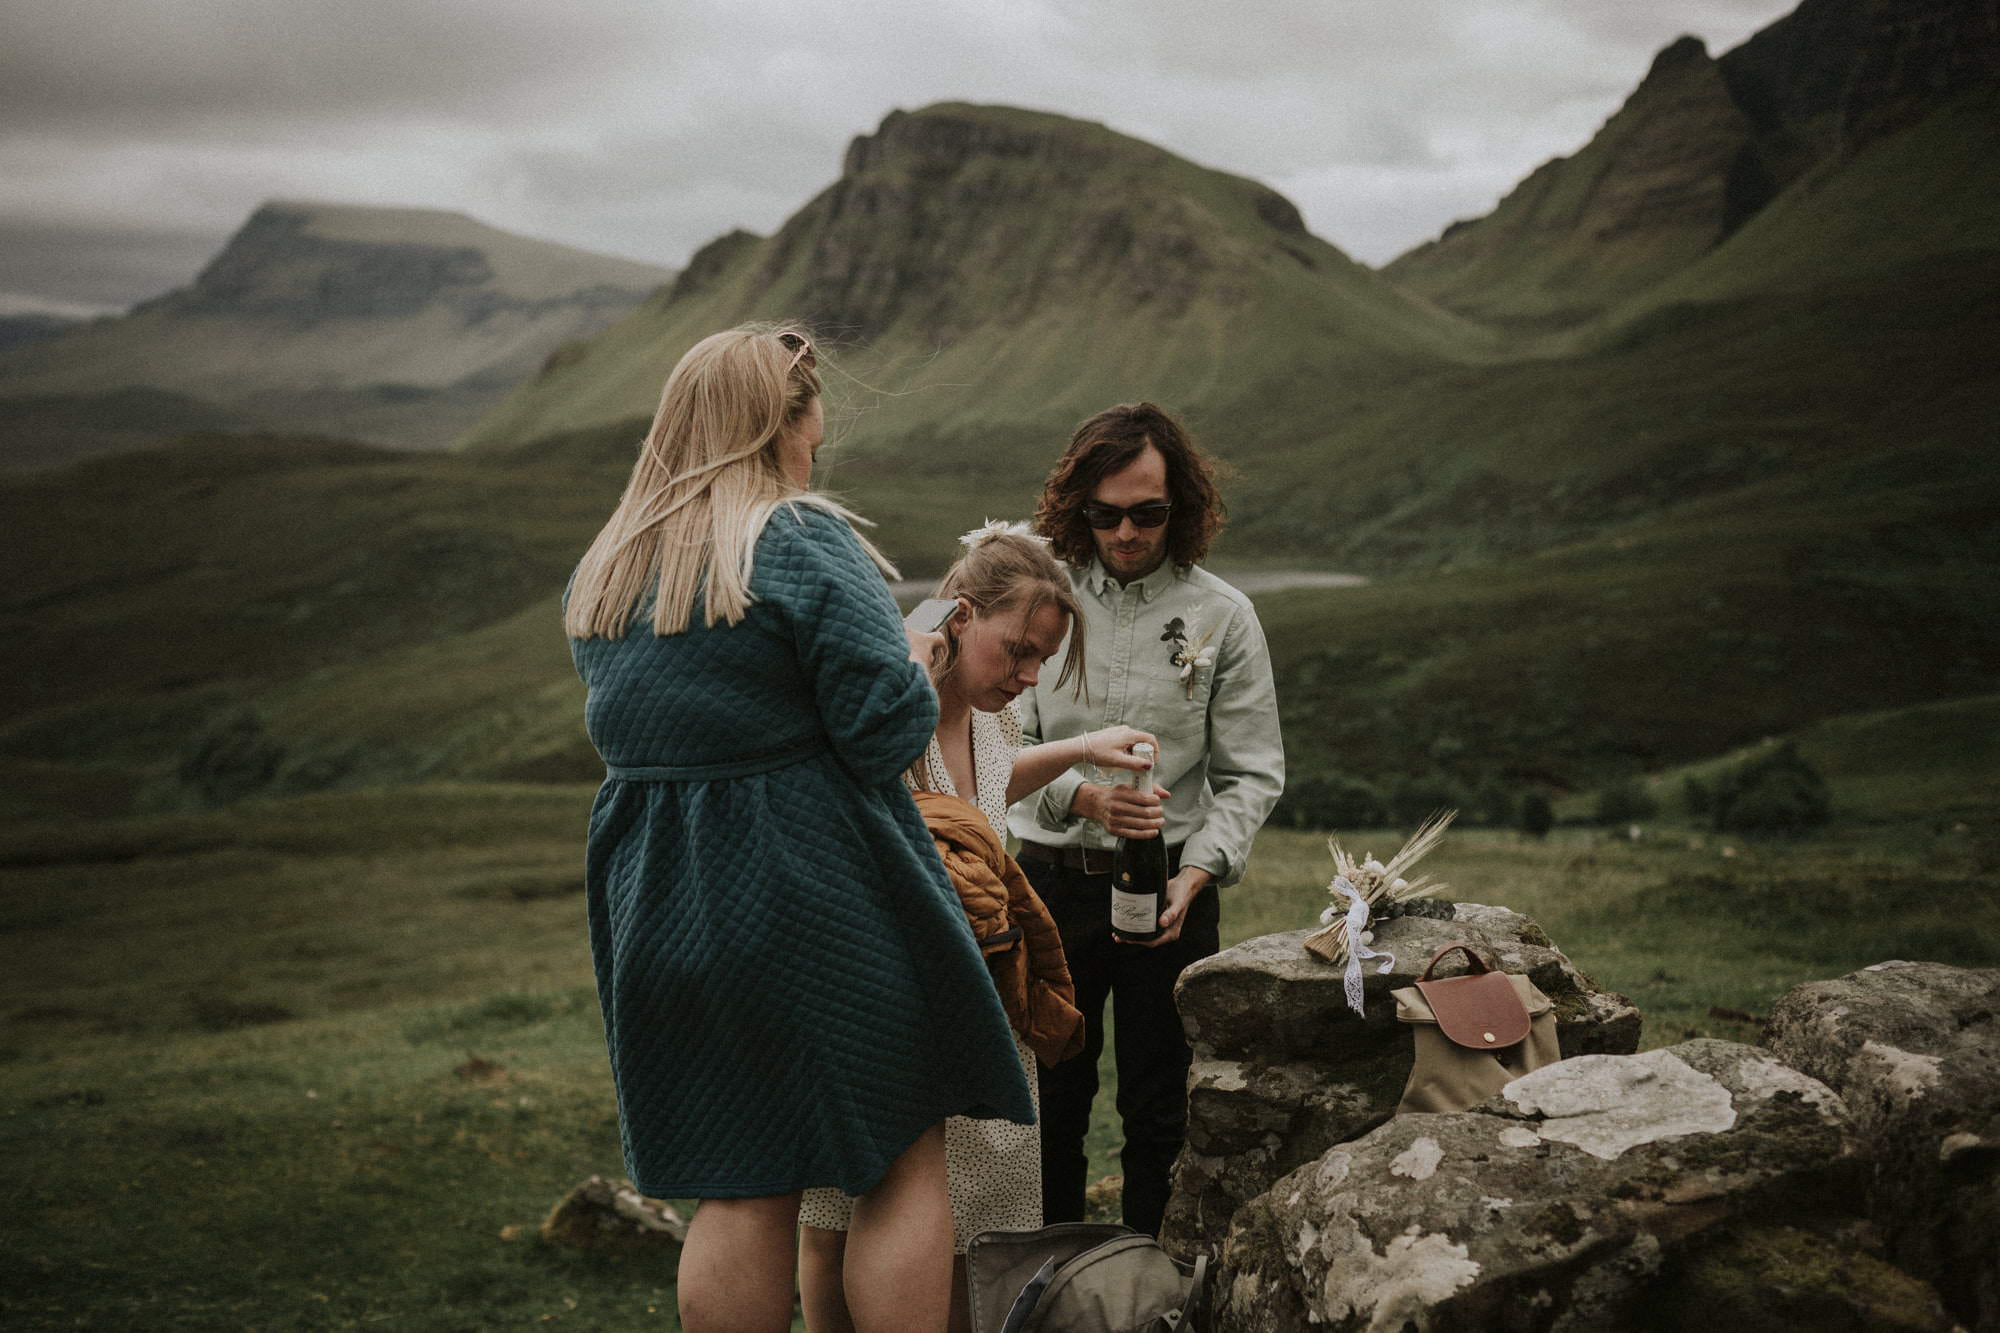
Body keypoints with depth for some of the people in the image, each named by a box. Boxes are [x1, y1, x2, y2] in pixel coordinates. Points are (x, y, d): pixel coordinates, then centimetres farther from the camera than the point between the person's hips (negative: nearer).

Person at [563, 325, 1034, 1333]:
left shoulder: (603, 570, 10)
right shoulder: (803, 542, -13)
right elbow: (889, 726, -18)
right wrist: (916, 667, 2)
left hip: (660, 911, 7)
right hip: (813, 901, -7)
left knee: (739, 1190, 13)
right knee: (906, 1159, 7)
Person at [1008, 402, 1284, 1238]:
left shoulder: (1222, 616, 2)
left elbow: (1251, 773, 0)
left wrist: (1195, 873, -15)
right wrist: (1084, 796, -22)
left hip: (1169, 888, -1)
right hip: (1047, 879, 1)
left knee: (1158, 1108, 5)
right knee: (1050, 1098, 9)